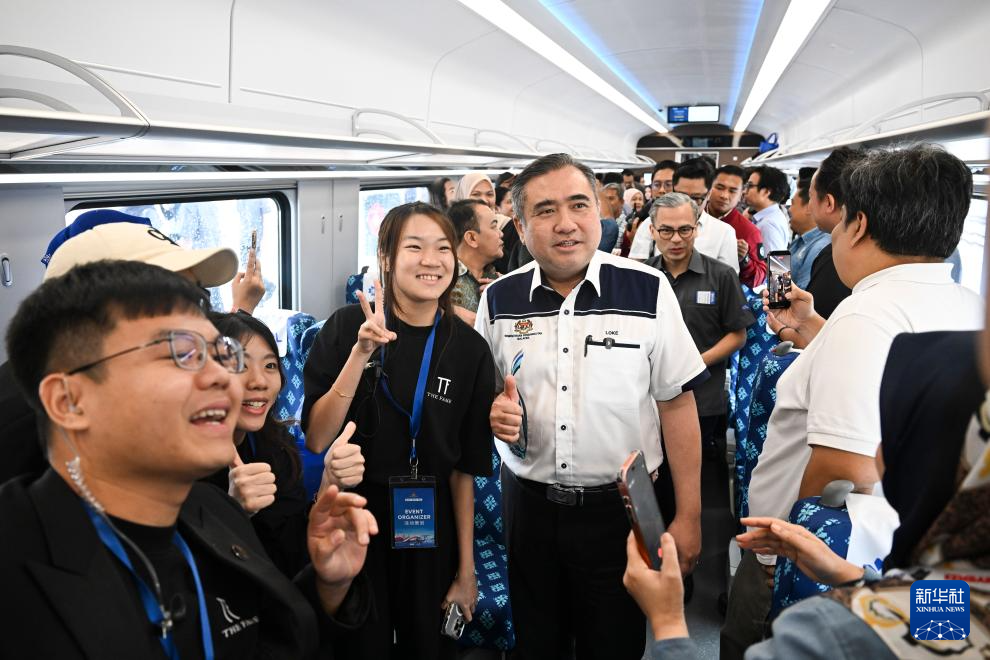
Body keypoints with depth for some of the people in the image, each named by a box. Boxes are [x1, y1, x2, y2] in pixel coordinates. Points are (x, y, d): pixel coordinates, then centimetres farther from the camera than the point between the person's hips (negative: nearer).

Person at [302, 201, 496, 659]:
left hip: (430, 531, 1)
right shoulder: (348, 327, -10)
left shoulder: (468, 350, -6)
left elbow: (464, 468, -1)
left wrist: (466, 568, 2)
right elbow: (316, 439, -15)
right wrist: (361, 353, -25)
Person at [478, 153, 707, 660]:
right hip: (528, 506, 3)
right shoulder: (499, 299, 0)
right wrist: (495, 413, -12)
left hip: (621, 508, -2)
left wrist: (688, 516, -5)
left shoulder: (647, 290, -8)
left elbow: (676, 405, -5)